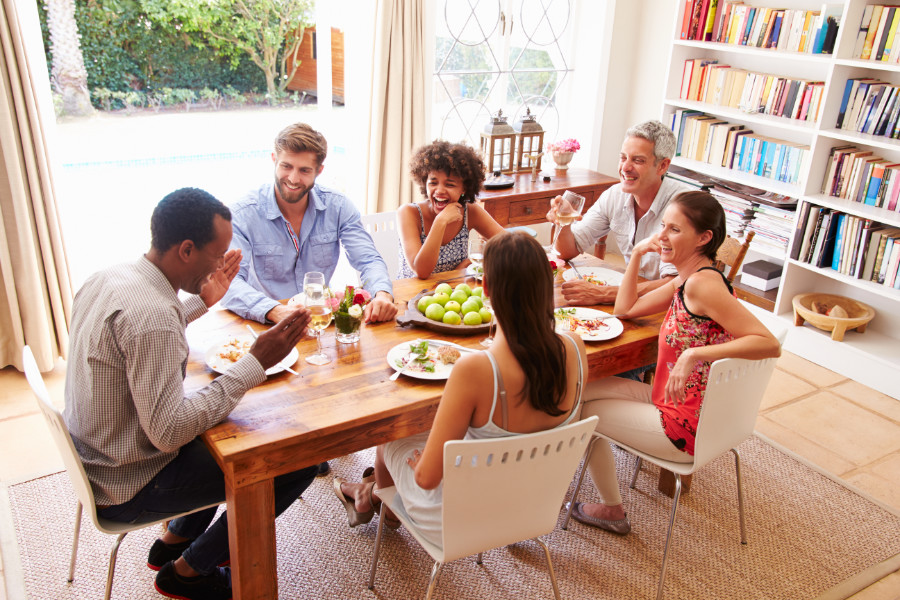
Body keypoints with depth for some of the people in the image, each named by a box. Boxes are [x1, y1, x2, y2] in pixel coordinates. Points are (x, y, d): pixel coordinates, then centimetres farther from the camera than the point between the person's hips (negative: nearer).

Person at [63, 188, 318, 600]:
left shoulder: (109, 277, -3)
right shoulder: (151, 313, -32)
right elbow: (169, 433, -32)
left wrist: (201, 302, 10)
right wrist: (256, 363, -30)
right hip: (126, 490, -9)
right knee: (298, 464, -7)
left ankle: (176, 540, 32)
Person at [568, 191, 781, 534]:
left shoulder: (702, 283, -24)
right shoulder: (685, 280, 5)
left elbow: (770, 344, -31)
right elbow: (626, 309, 13)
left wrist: (694, 354, -37)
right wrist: (637, 253, 4)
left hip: (688, 428, -9)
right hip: (676, 404, 9)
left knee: (581, 412, 5)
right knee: (581, 392, 13)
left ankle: (613, 510, 26)